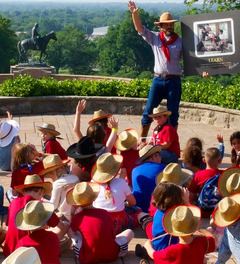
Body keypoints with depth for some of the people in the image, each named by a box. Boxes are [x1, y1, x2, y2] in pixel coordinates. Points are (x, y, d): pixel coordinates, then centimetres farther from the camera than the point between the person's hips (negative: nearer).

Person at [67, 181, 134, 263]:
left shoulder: (77, 218, -7)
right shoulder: (104, 213, -3)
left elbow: (73, 229, 17)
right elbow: (113, 235, 6)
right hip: (111, 255, 1)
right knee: (130, 232, 21)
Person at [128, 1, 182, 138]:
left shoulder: (180, 41, 3)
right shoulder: (155, 38, 7)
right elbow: (140, 29, -1)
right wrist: (135, 13, -16)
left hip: (174, 81, -1)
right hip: (158, 80, 1)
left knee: (173, 114, 3)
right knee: (149, 111, -1)